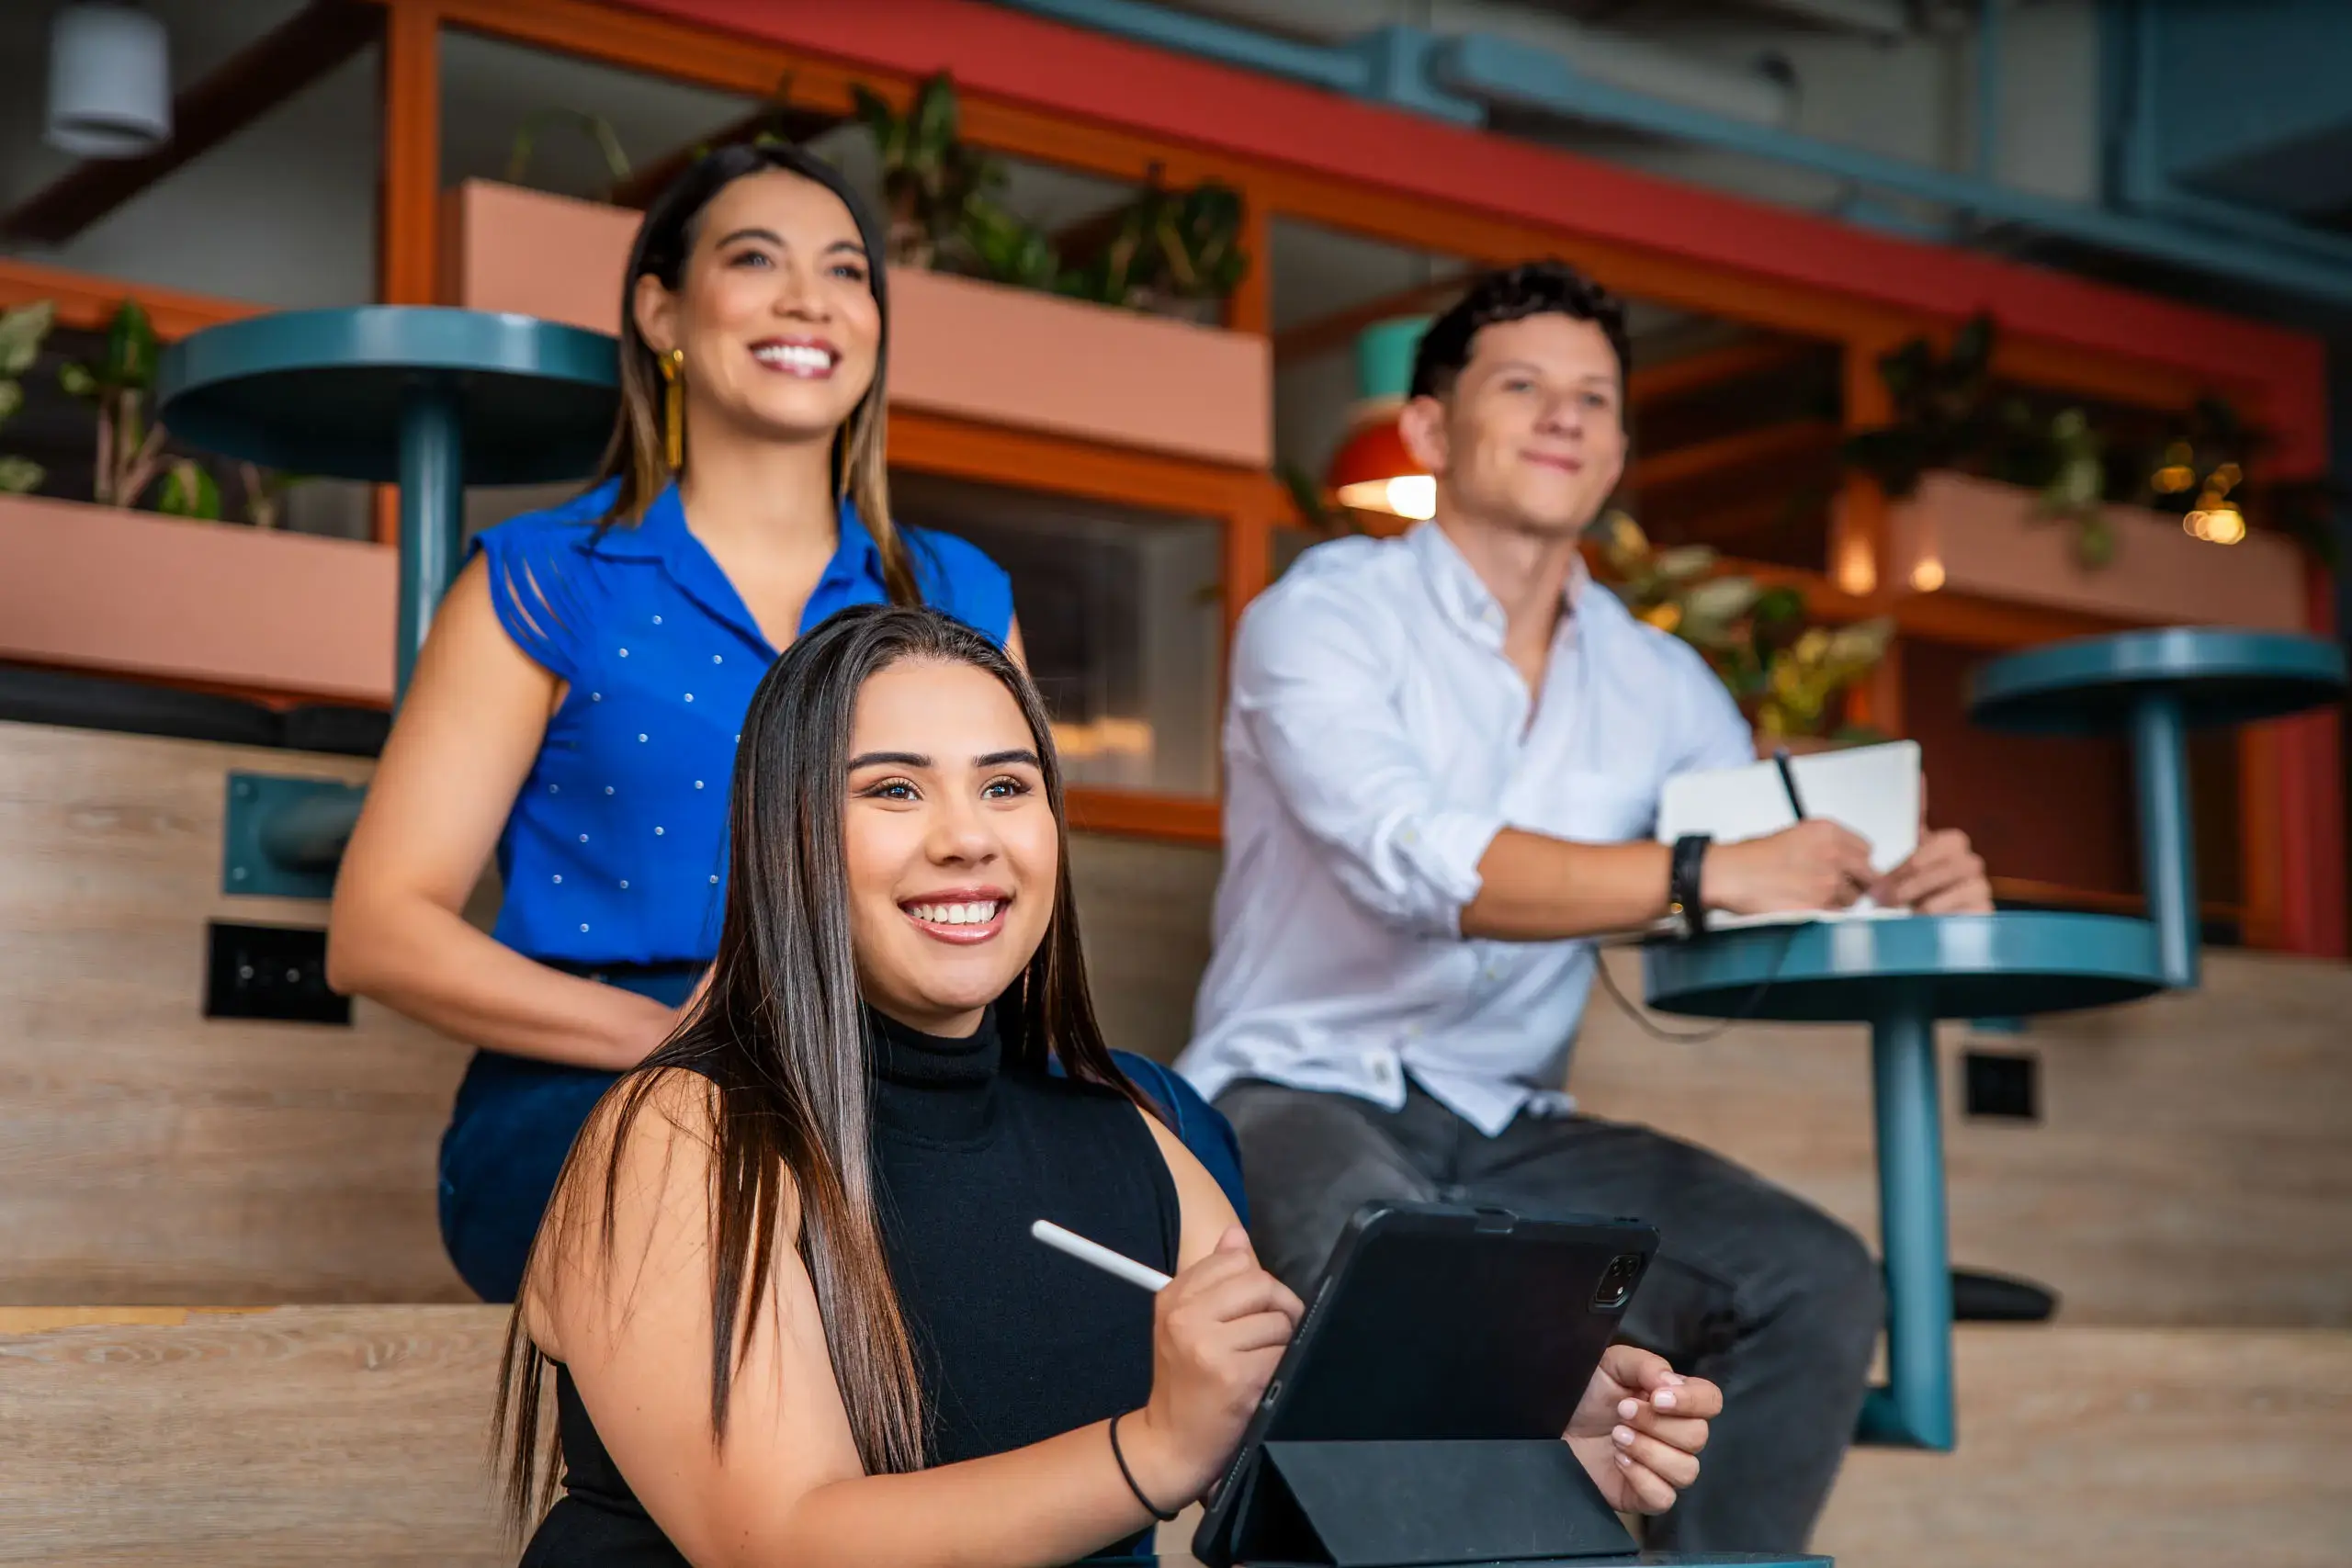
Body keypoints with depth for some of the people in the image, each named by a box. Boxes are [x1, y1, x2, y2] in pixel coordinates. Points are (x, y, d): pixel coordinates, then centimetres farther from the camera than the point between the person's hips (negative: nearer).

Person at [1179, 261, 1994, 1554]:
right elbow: (1414, 863, -23)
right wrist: (1702, 872, -29)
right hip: (1296, 1101, -5)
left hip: (1508, 1136, 6)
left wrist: (1907, 885, -16)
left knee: (1815, 1281, -14)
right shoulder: (1324, 615, -6)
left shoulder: (1653, 681, 11)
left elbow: (1784, 874, 9)